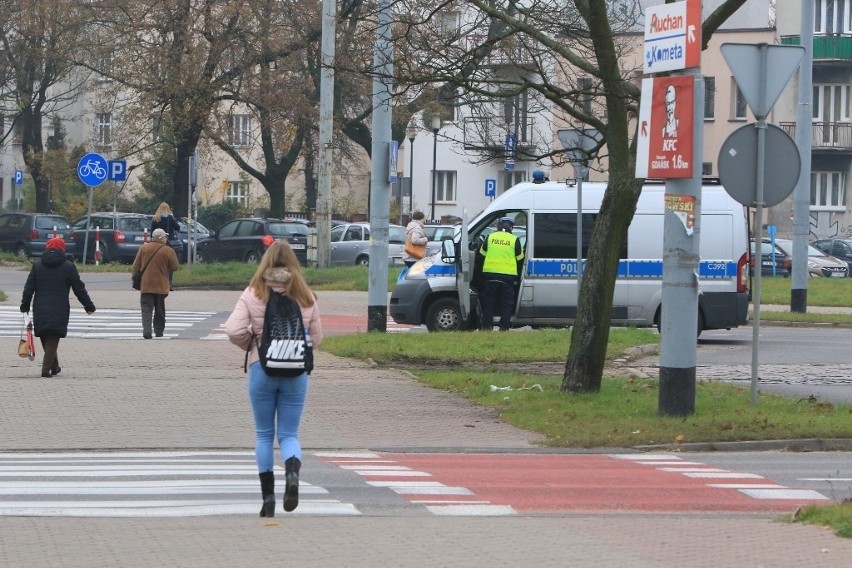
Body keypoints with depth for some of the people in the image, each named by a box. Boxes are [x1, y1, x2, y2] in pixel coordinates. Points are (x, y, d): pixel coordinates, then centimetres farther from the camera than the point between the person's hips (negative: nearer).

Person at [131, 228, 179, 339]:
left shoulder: (143, 248, 1)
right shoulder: (169, 251, -7)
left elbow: (135, 267, 4)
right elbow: (175, 267, -2)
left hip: (146, 285, 1)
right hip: (161, 286, -1)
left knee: (146, 309, -3)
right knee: (160, 310, 13)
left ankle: (146, 330, -21)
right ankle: (159, 332, 18)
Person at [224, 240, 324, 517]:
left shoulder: (252, 296, -6)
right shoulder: (307, 298, 0)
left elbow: (234, 330, -15)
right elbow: (316, 337, 5)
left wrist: (251, 344, 4)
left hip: (262, 368, -1)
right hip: (297, 370, 1)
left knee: (264, 435, 13)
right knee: (289, 434, 8)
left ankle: (268, 497, 12)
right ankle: (292, 472, -25)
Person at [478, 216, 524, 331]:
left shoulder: (490, 237, 4)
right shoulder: (514, 240, 0)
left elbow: (482, 255, 14)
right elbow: (520, 259, 9)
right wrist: (517, 274, 26)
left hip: (490, 274, 1)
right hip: (508, 275, -1)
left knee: (488, 302, 8)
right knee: (506, 304, 5)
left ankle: (486, 326, 6)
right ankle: (504, 327, 2)